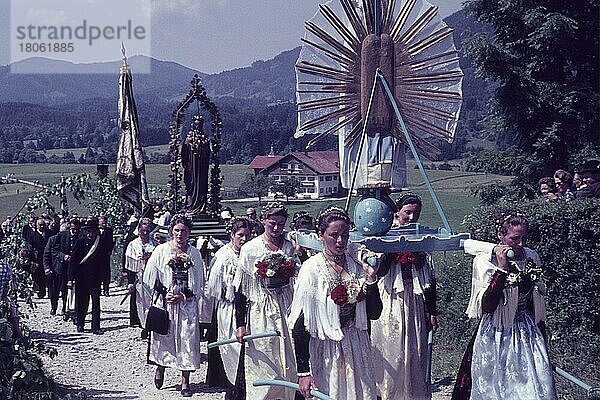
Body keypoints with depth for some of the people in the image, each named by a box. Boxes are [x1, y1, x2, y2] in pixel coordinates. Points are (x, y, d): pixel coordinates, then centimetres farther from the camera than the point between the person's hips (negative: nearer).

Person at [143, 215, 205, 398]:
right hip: (164, 302, 0)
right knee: (163, 338, 5)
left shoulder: (194, 254, 4)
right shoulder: (161, 250, 0)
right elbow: (150, 279, 1)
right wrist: (164, 293, -10)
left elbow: (199, 284, 5)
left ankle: (185, 381, 2)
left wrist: (183, 296, -8)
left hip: (187, 304, 1)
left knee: (187, 339, -4)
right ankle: (160, 367, 35)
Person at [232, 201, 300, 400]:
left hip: (286, 310, 2)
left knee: (287, 366, 3)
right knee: (262, 368, 0)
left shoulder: (290, 248, 6)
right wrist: (240, 324, -8)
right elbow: (240, 290, -3)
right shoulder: (250, 249, -2)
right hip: (259, 311, -2)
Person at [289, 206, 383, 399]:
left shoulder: (358, 263, 0)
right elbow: (300, 325, -12)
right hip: (325, 351, -4)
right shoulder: (312, 268, -12)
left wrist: (371, 278, -10)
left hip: (357, 349, 4)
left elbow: (374, 313, 2)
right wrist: (303, 371, -16)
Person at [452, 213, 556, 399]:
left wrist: (543, 338, 17)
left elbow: (537, 302, 13)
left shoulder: (532, 257, 3)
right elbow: (486, 307, -21)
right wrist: (501, 268, -25)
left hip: (528, 335, 4)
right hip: (496, 337, -4)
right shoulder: (484, 261, -11)